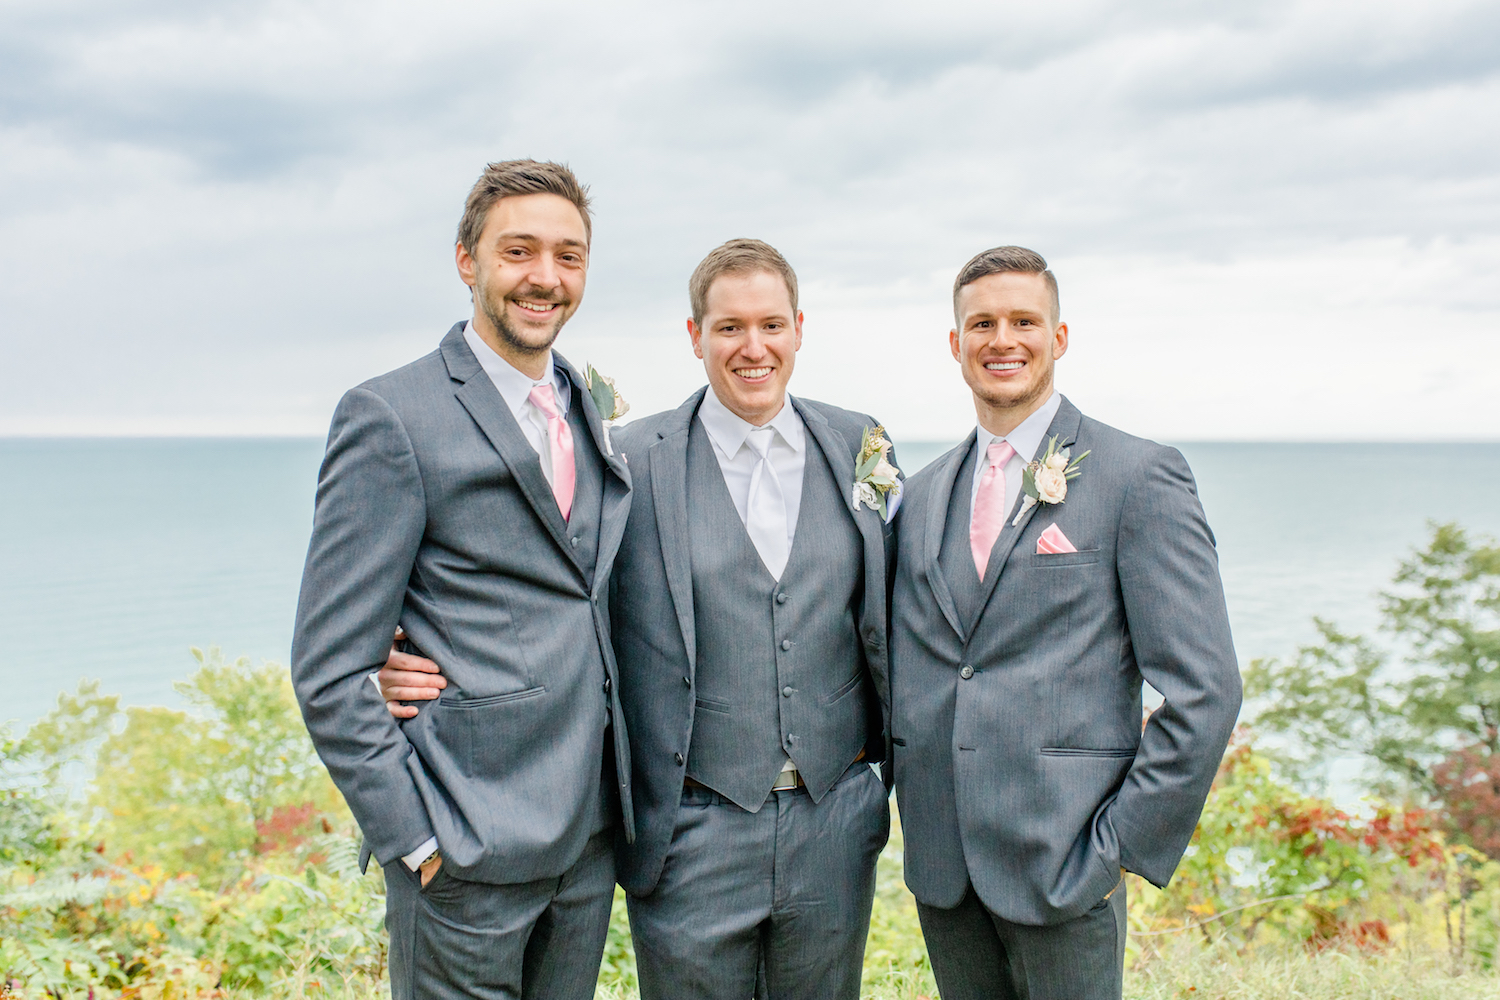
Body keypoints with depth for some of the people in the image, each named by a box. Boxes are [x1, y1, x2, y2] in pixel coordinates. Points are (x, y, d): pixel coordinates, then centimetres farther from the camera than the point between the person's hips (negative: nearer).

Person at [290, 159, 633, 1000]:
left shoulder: (589, 415, 11)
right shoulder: (393, 418, -10)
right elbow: (330, 670, -12)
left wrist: (620, 799, 8)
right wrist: (418, 836, -14)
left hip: (592, 837, 6)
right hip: (470, 850, -6)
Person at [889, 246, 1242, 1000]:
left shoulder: (1140, 478, -6)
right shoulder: (922, 495, 11)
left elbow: (1203, 691, -9)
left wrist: (1122, 848, -11)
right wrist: (915, 815, 7)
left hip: (1062, 858, -5)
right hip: (940, 865, 5)